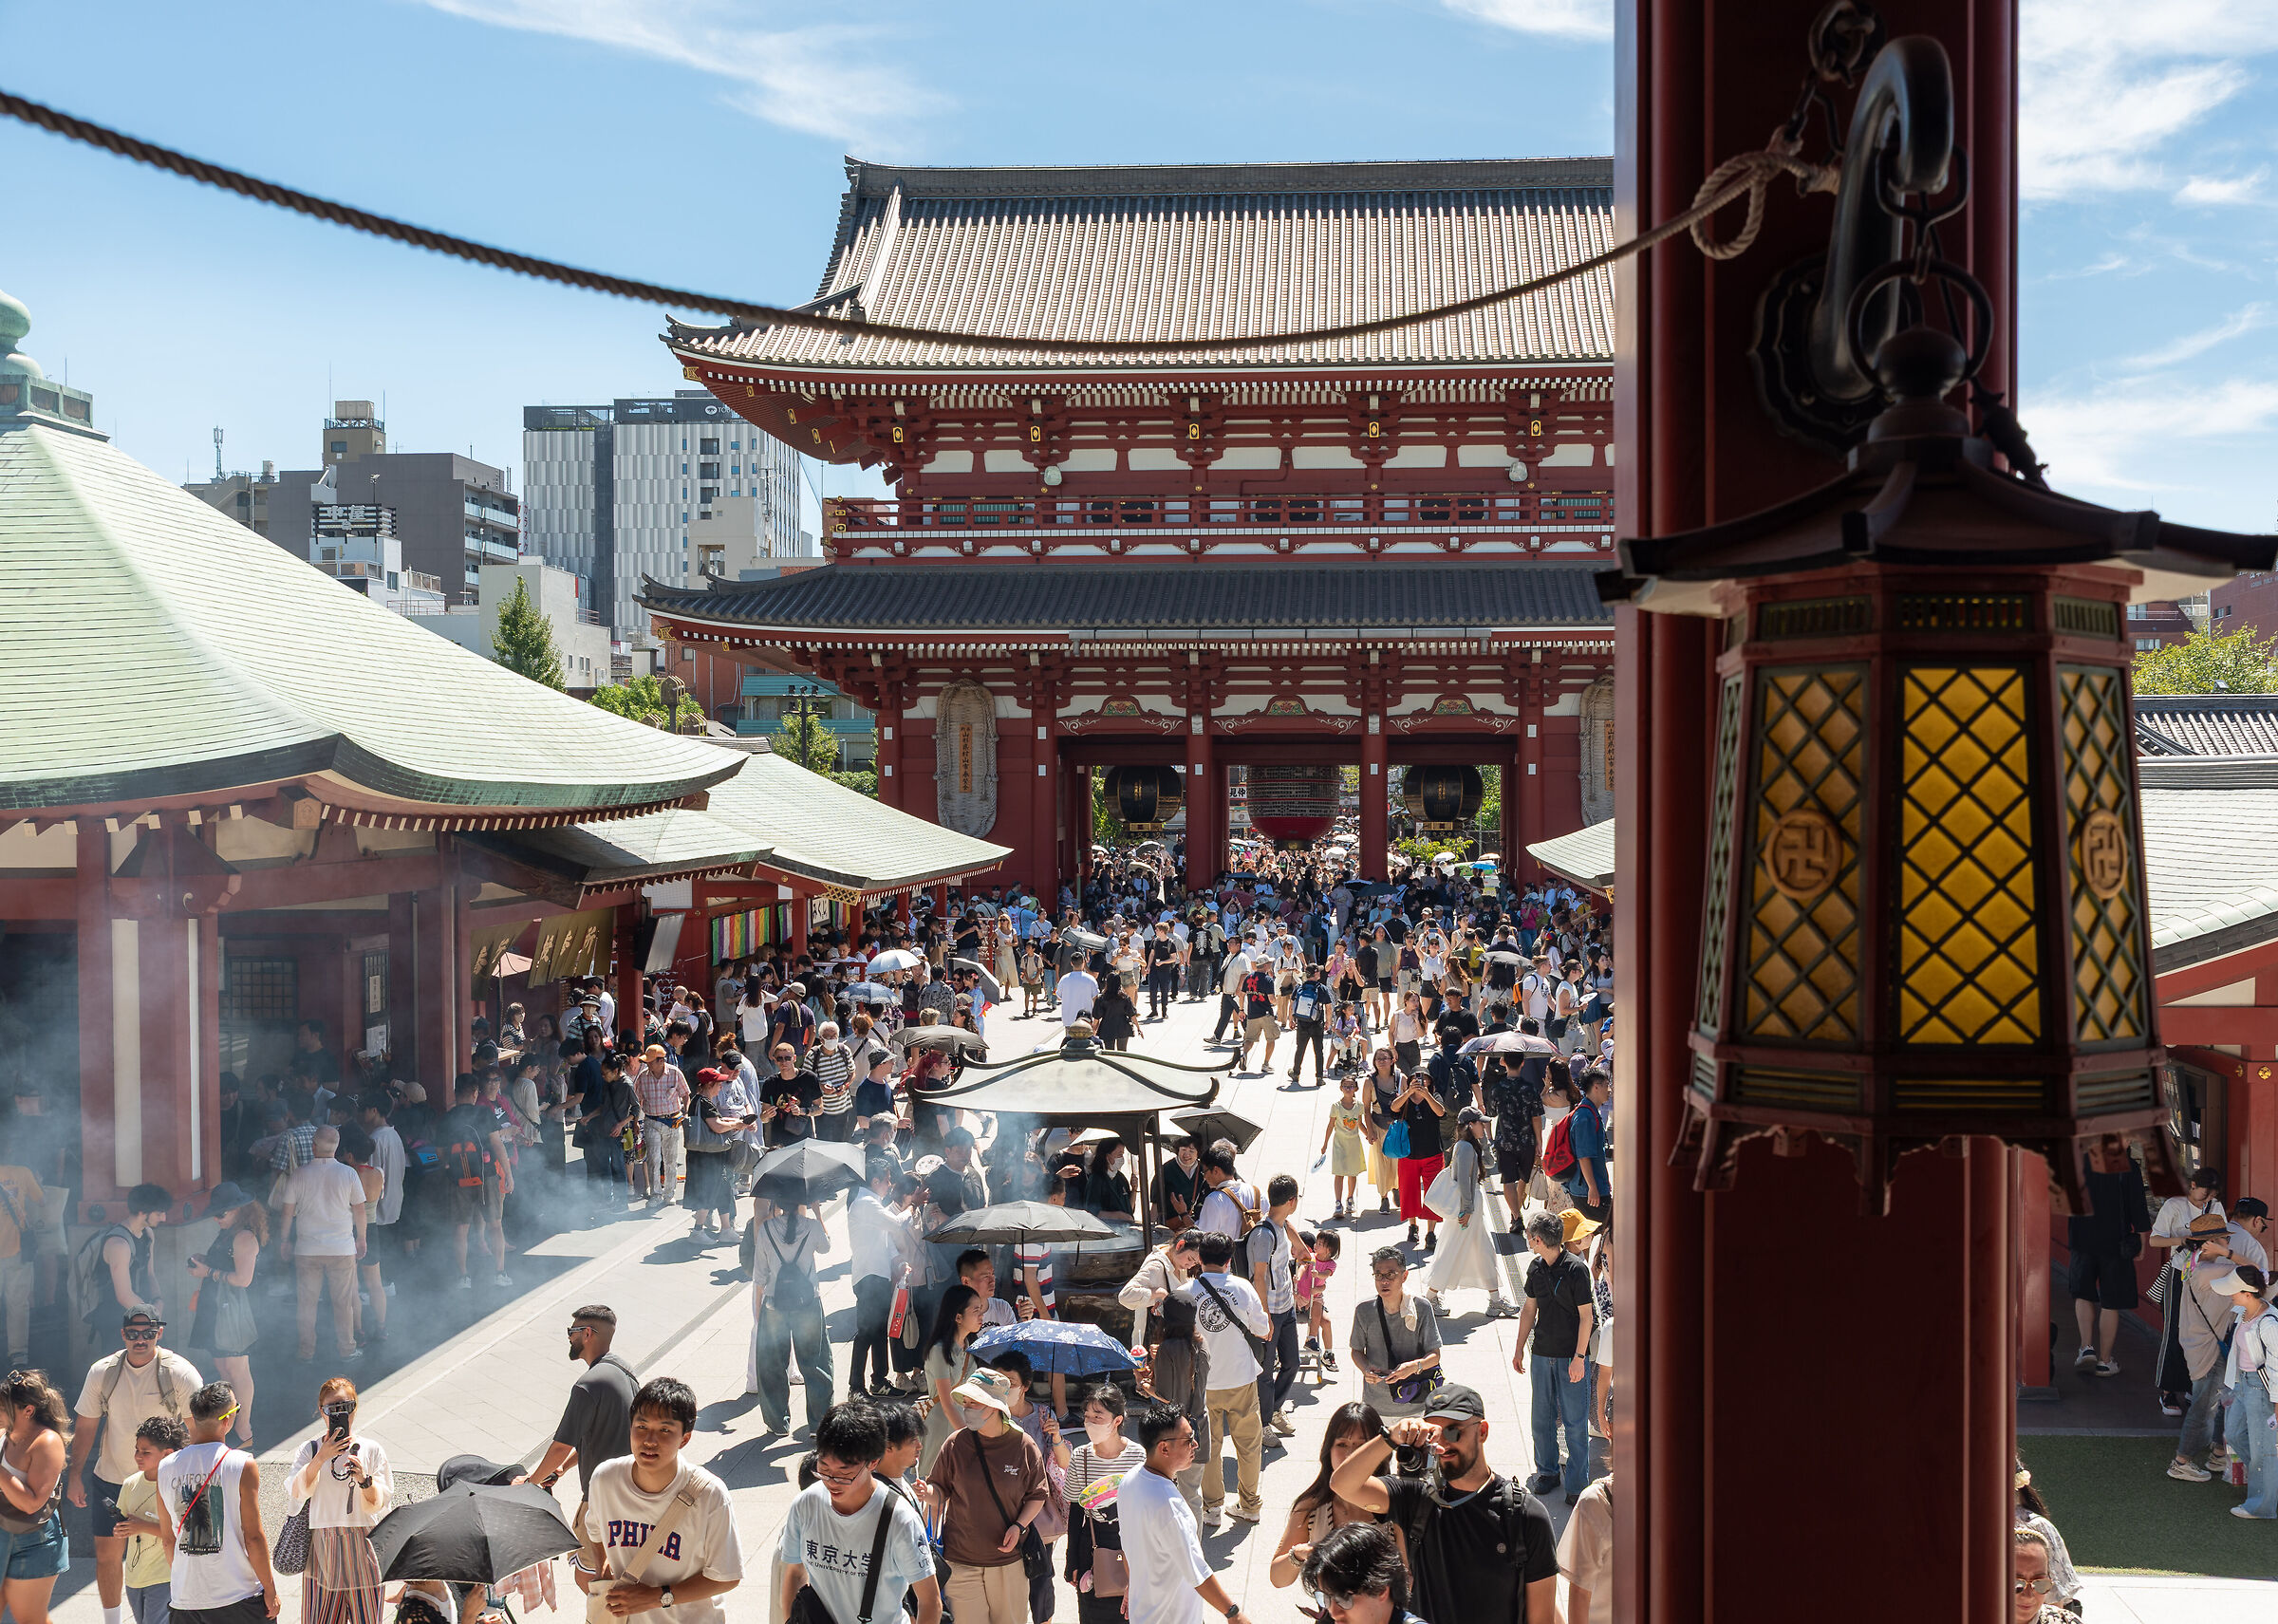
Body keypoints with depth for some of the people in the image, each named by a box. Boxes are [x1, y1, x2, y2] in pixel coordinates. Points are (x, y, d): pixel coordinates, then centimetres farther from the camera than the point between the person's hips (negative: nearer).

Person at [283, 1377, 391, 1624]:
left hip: (362, 1548, 0)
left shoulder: (371, 1450, 3)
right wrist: (321, 1458, -21)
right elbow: (298, 1492, -11)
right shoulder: (310, 1450, 5)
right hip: (321, 1547, 0)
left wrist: (364, 1480, -21)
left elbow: (377, 1505, -2)